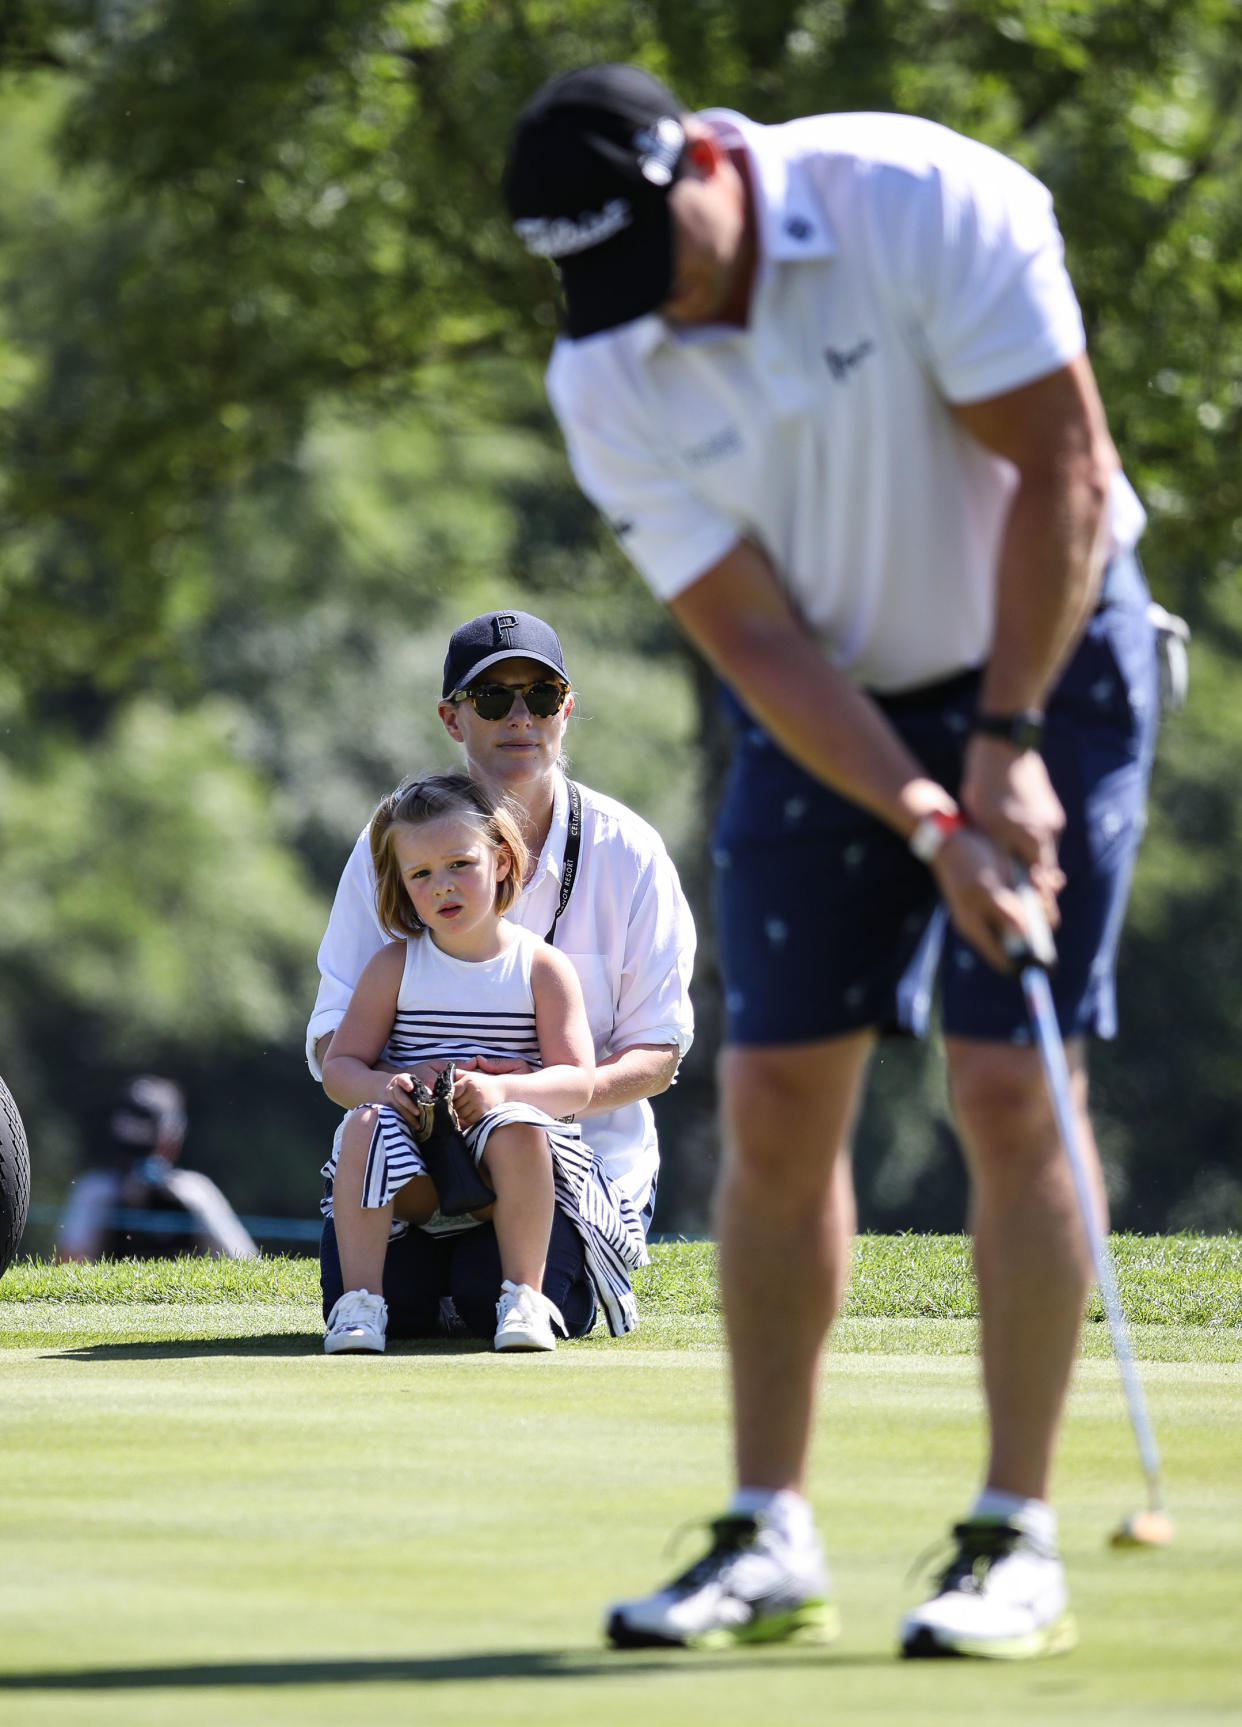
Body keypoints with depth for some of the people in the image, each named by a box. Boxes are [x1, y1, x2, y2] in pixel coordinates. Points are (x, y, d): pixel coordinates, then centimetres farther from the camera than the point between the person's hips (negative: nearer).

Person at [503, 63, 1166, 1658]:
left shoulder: (926, 201, -24)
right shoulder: (607, 383, -13)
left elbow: (1060, 468, -18)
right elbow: (755, 640, -13)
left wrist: (1009, 744, -19)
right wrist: (928, 821, -24)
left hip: (1042, 657, -4)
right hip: (830, 708, 4)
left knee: (1011, 1091, -11)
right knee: (773, 1103, -2)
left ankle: (1017, 1542, -6)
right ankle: (769, 1536, 6)